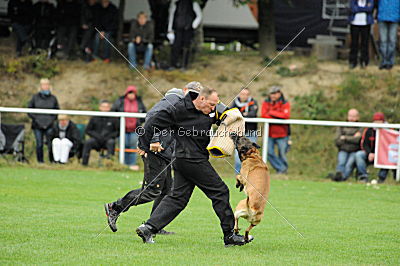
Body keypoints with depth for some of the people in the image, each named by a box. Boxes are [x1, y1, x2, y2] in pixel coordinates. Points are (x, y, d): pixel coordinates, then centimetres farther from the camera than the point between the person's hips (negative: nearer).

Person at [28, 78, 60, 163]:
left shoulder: (53, 98, 7)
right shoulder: (35, 97, 6)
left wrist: (52, 120, -1)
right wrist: (35, 118, -3)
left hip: (49, 125, 0)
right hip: (38, 125, 0)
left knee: (51, 144, -8)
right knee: (39, 144, 0)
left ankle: (52, 161, 0)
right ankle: (40, 161, 8)